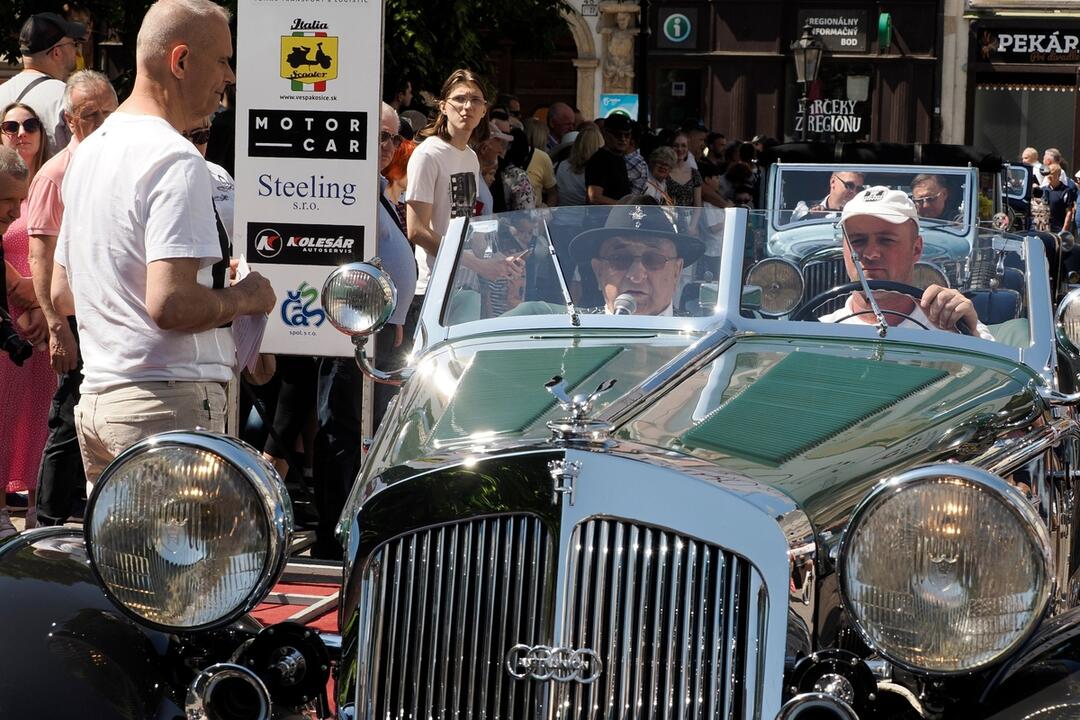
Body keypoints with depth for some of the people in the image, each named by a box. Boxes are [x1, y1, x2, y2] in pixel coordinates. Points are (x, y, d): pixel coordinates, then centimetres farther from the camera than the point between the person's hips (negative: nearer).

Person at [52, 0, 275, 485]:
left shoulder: (89, 151, 16)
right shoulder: (174, 159, -14)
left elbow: (61, 294, 24)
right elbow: (170, 304, -25)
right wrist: (244, 299, -6)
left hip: (96, 398, 9)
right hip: (169, 400, -9)